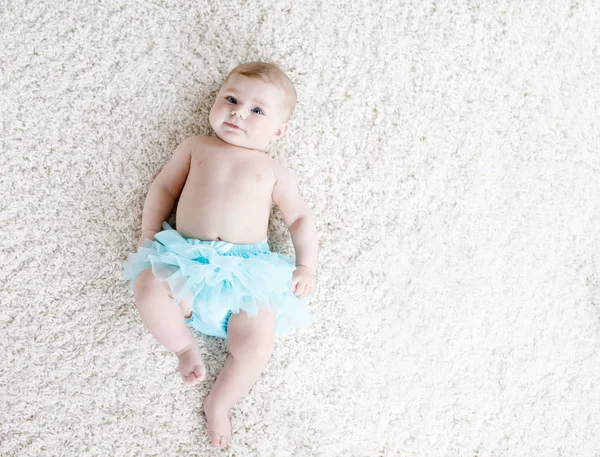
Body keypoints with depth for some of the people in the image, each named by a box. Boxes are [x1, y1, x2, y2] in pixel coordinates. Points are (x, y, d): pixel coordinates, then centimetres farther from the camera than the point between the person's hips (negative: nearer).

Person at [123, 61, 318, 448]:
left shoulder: (273, 171, 14)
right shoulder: (196, 148, 17)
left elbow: (300, 218, 14)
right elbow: (164, 187, 19)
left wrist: (307, 265, 1)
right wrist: (149, 232, 6)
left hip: (248, 270, 0)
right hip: (186, 261, 1)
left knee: (257, 344, -21)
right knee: (148, 288, -30)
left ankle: (218, 404, 8)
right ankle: (185, 346, -1)